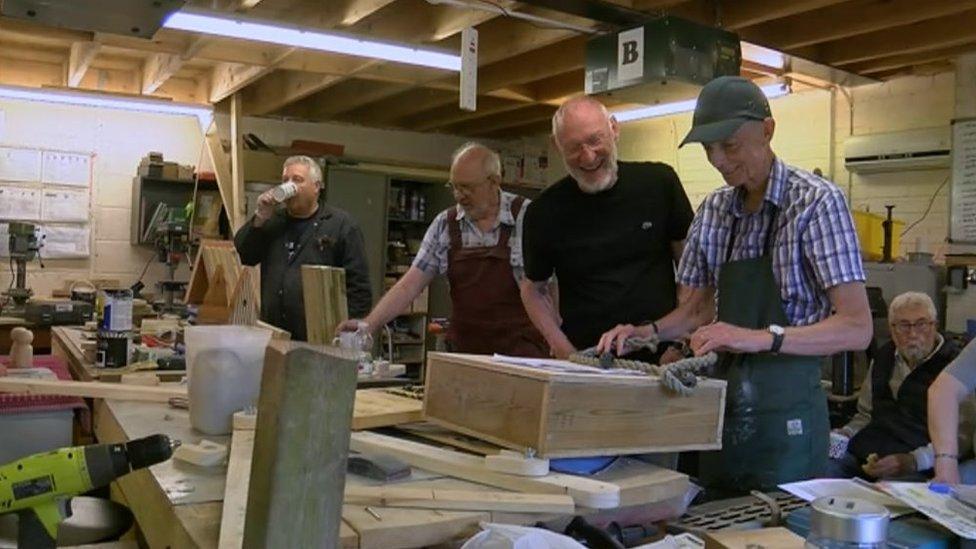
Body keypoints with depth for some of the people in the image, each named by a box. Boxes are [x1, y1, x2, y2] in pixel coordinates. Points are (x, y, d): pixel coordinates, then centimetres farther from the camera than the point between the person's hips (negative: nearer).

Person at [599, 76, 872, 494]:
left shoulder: (816, 202, -11)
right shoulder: (714, 210, 7)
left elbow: (856, 328, -17)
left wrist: (762, 338, -30)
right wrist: (650, 331, -3)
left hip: (785, 409, -5)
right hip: (720, 400, 6)